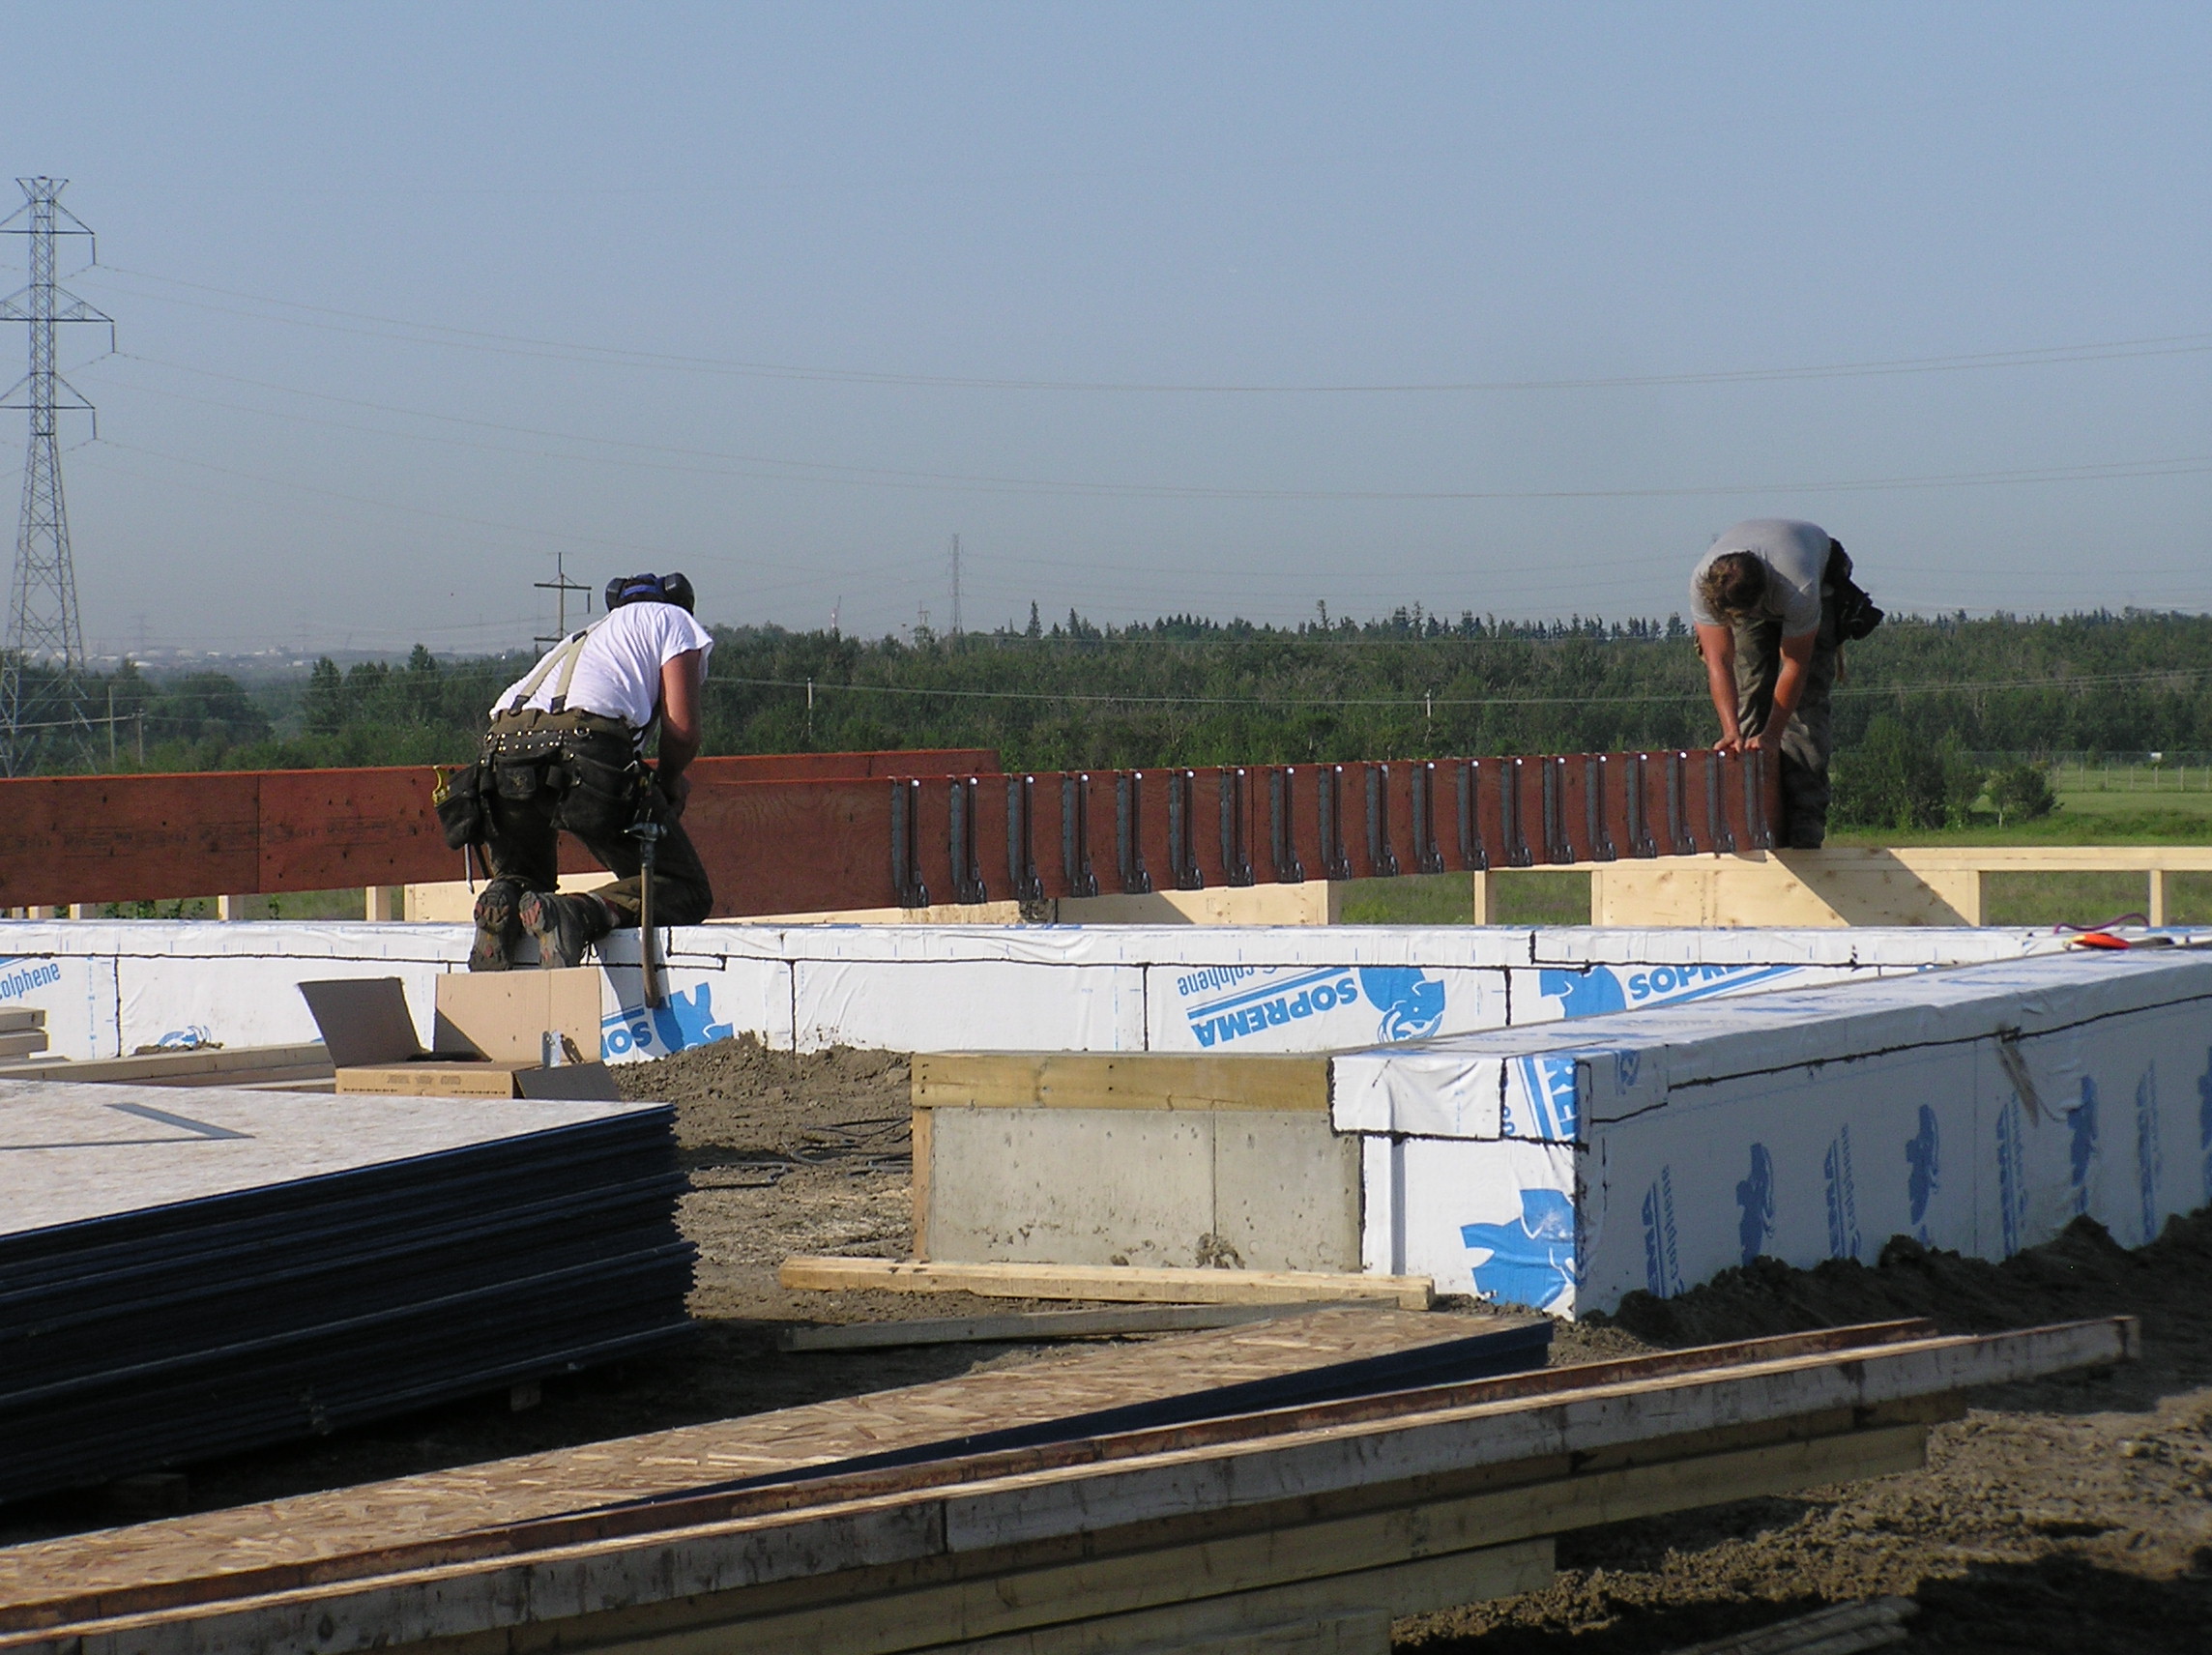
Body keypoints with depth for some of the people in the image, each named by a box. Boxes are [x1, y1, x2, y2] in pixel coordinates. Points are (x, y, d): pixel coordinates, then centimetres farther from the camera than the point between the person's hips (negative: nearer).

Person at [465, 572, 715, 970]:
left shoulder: (581, 638, 41)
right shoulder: (674, 619, 25)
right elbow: (682, 730, 11)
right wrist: (669, 784, 29)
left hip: (503, 746, 6)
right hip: (586, 745, -6)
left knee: (523, 878, 30)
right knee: (685, 892, 4)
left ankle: (503, 902, -7)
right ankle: (578, 913, -24)